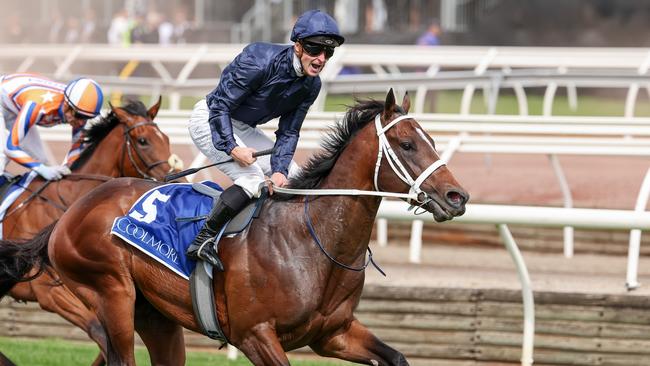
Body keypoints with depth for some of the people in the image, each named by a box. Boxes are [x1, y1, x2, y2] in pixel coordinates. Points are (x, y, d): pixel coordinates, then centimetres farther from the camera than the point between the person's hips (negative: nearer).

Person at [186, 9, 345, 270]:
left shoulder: (311, 85, -7)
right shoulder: (260, 61, -30)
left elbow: (288, 132, -3)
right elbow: (220, 105, -26)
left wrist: (280, 170, -18)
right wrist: (232, 148, -33)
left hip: (244, 129, 8)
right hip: (209, 120, -8)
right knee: (253, 179, -26)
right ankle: (202, 242, -22)